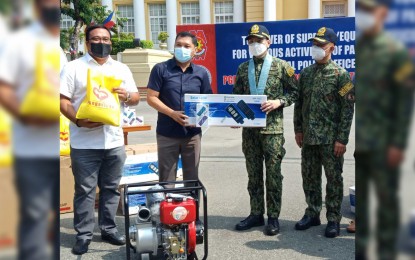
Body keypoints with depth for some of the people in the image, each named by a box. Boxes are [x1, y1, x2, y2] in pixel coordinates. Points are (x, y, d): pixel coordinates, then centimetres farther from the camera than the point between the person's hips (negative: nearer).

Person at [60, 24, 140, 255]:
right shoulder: (74, 67, 1)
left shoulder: (122, 69, 12)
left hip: (114, 141, 4)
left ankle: (109, 229, 25)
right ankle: (84, 234, 12)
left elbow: (136, 98, 13)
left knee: (111, 188, 12)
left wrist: (126, 95, -10)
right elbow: (63, 100, -4)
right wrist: (78, 120, -20)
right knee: (85, 190, 2)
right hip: (84, 143, -3)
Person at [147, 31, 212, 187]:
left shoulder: (201, 73, 7)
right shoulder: (161, 69, -2)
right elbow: (151, 98, -7)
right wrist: (172, 113, -18)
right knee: (166, 178, 5)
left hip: (193, 133, 3)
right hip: (167, 133, -2)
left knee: (192, 177, 11)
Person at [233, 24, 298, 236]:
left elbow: (294, 92, 2)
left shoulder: (281, 66, 0)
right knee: (253, 174, 11)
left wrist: (279, 102, -15)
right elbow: (236, 96, 16)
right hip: (249, 129, 4)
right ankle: (256, 214, 22)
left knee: (273, 174, 1)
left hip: (272, 128, -4)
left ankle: (273, 217, 12)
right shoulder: (243, 68, 11)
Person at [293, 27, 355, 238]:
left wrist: (342, 139, -13)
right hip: (308, 137, 5)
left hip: (330, 139, -5)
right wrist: (298, 130, 9)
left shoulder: (340, 75, -7)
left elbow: (347, 108, -9)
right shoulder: (305, 73, 9)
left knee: (333, 179, 4)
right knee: (309, 177, 13)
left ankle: (333, 219, 15)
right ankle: (312, 214, 27)